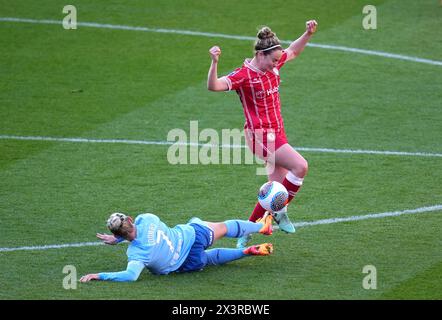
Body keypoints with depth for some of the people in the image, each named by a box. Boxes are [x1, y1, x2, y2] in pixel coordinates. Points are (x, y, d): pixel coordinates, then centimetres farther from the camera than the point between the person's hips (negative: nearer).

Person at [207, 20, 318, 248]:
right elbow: (214, 86, -30)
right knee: (300, 167, -23)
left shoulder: (272, 66, 5)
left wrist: (308, 34, 13)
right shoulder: (244, 75, -16)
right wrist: (214, 63, -45)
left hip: (276, 133, 9)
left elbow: (293, 51, 26)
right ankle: (280, 211, -3)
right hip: (261, 136, -9)